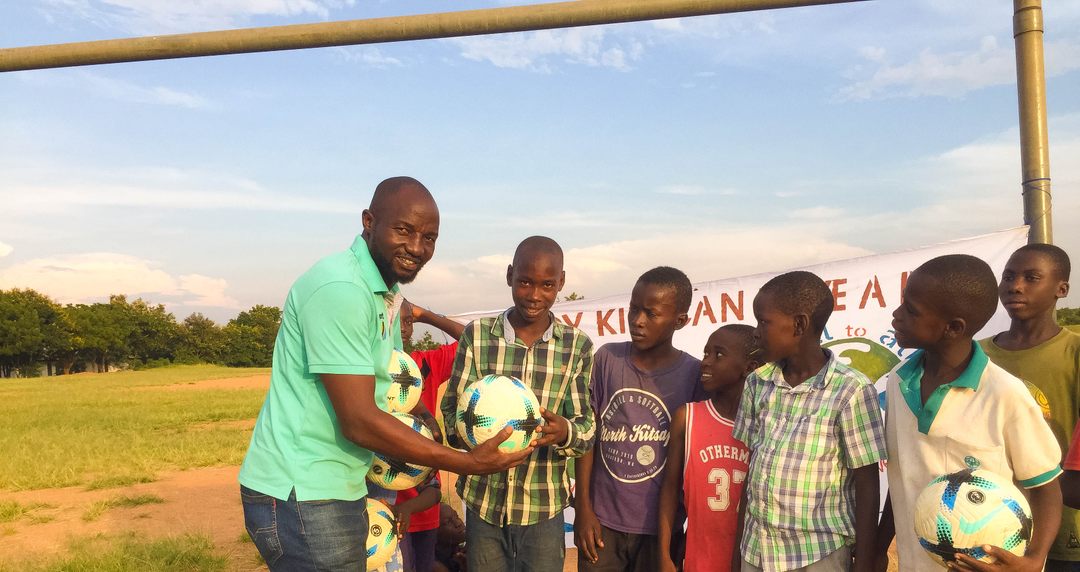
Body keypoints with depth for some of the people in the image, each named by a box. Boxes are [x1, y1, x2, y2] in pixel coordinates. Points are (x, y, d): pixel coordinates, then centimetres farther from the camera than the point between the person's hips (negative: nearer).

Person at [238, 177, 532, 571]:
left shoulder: (386, 293, 11)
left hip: (336, 491, 9)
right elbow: (360, 422, -24)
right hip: (300, 494, -9)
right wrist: (469, 463, -20)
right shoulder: (341, 288, -21)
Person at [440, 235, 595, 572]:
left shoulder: (578, 346, -1)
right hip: (483, 501, 0)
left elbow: (588, 427, -3)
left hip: (544, 507, 0)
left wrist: (565, 432, -26)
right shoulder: (477, 335, -3)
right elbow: (451, 409, -2)